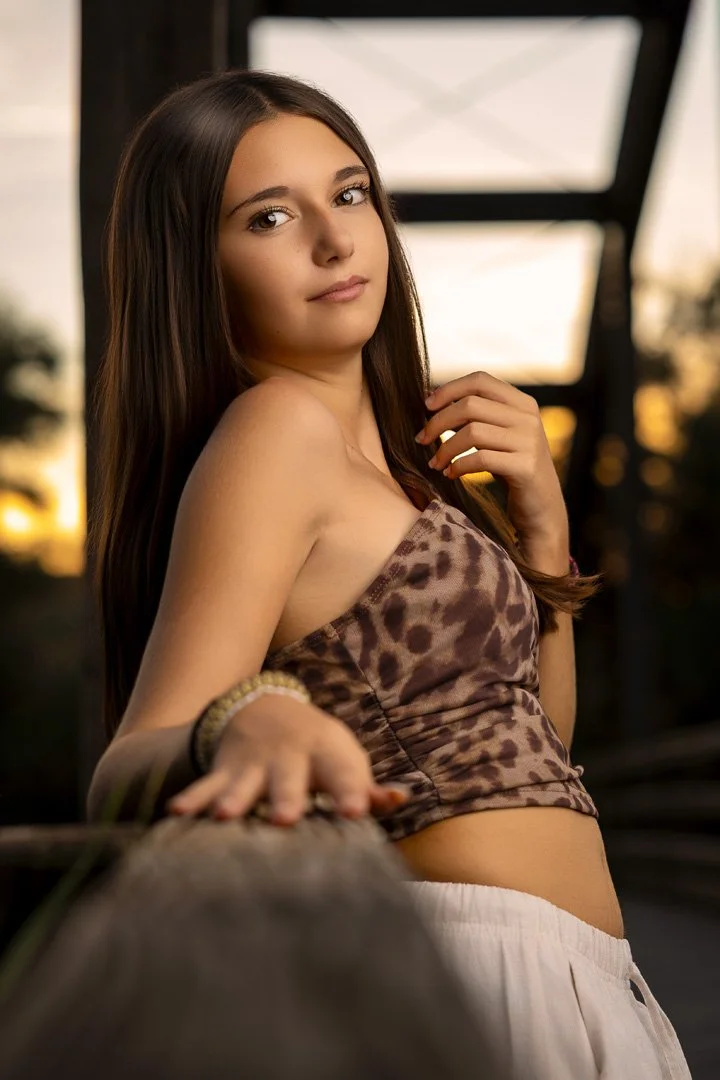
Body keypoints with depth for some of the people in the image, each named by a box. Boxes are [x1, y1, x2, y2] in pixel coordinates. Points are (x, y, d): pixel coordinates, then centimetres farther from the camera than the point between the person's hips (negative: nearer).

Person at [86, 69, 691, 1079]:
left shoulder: (386, 448, 13)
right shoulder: (275, 424, -12)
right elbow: (127, 772, -22)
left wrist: (540, 520, 3)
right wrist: (244, 721, -43)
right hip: (476, 959, -8)